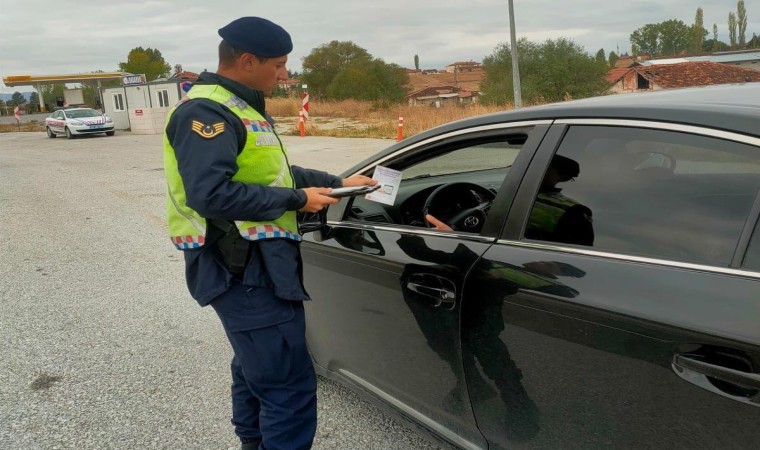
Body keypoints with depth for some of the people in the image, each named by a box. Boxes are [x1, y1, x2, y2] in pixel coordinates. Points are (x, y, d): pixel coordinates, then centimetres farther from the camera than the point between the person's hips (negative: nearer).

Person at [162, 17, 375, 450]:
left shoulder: (242, 108, 17)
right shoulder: (206, 112, -16)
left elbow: (275, 173, 23)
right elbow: (210, 193, -28)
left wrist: (337, 182, 15)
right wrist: (296, 200, -20)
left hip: (257, 265, 11)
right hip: (243, 270, -11)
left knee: (258, 371, 24)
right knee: (291, 388, -8)